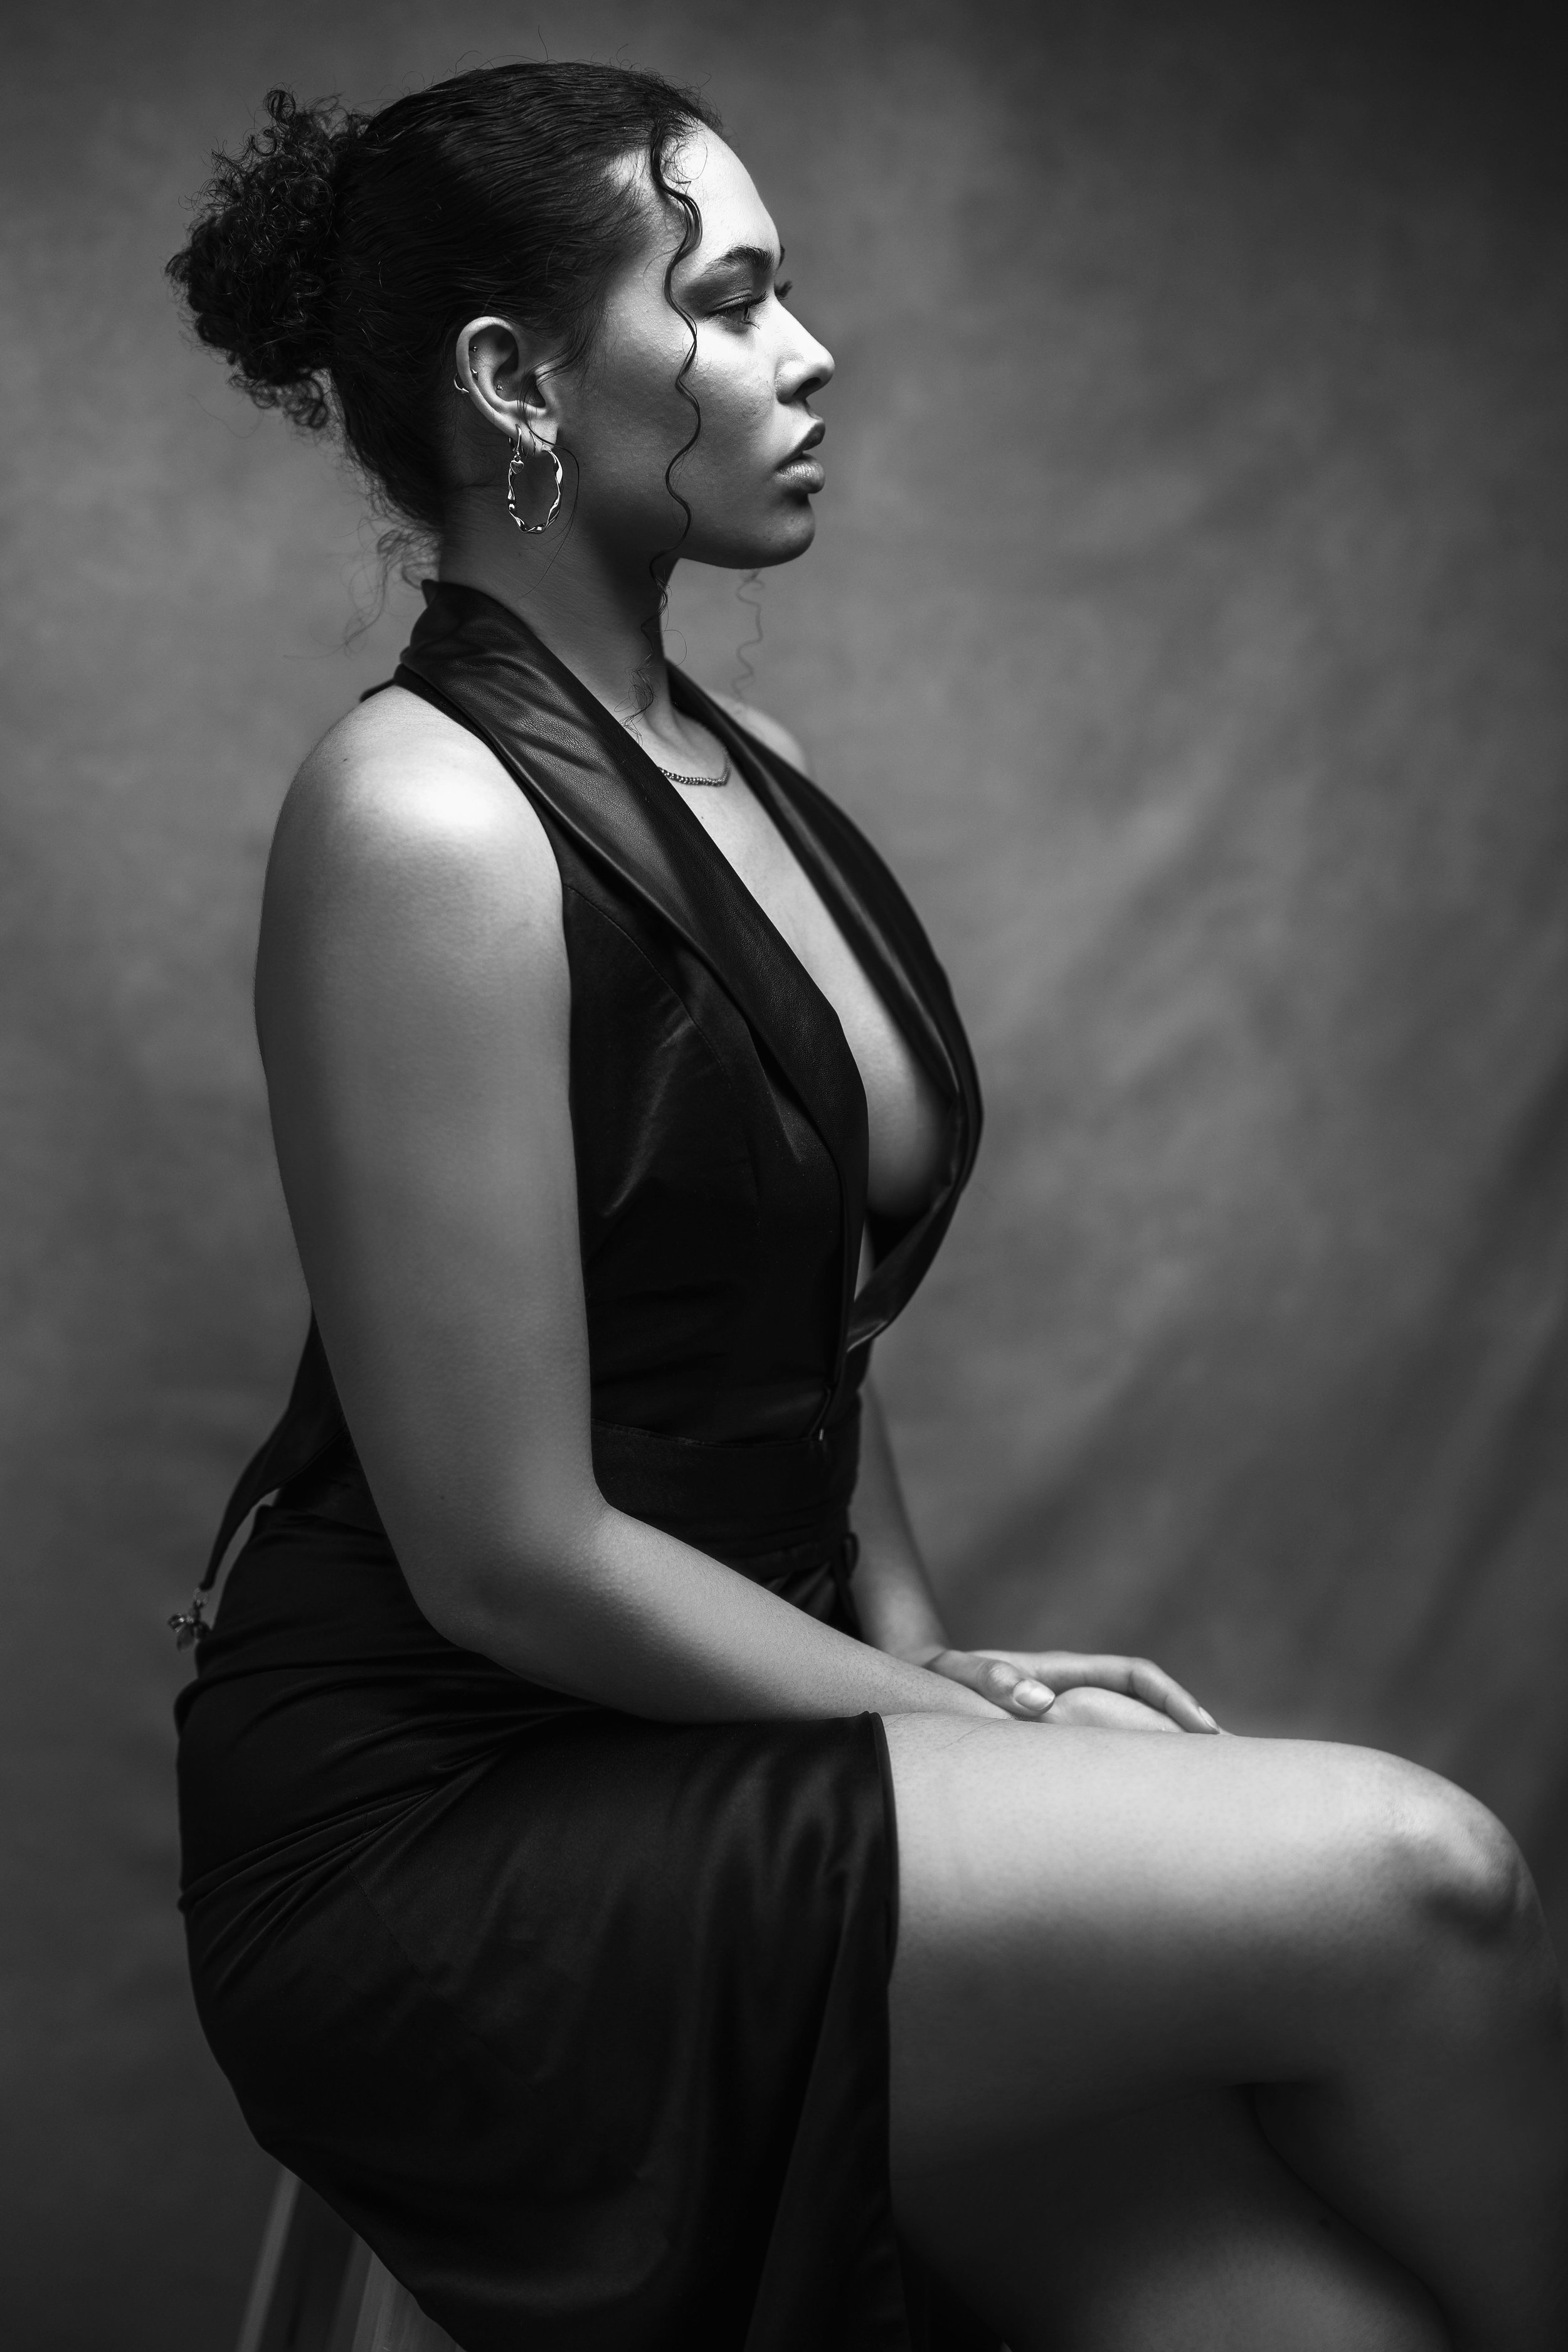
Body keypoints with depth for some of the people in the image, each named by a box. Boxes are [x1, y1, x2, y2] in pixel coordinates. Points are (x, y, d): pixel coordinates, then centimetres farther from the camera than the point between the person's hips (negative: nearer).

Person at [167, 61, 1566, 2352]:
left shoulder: (752, 778, 10)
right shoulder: (424, 814, -16)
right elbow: (506, 1554, -17)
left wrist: (924, 1651, 4)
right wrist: (943, 1717, -9)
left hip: (727, 1742, 7)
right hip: (441, 1838, -7)